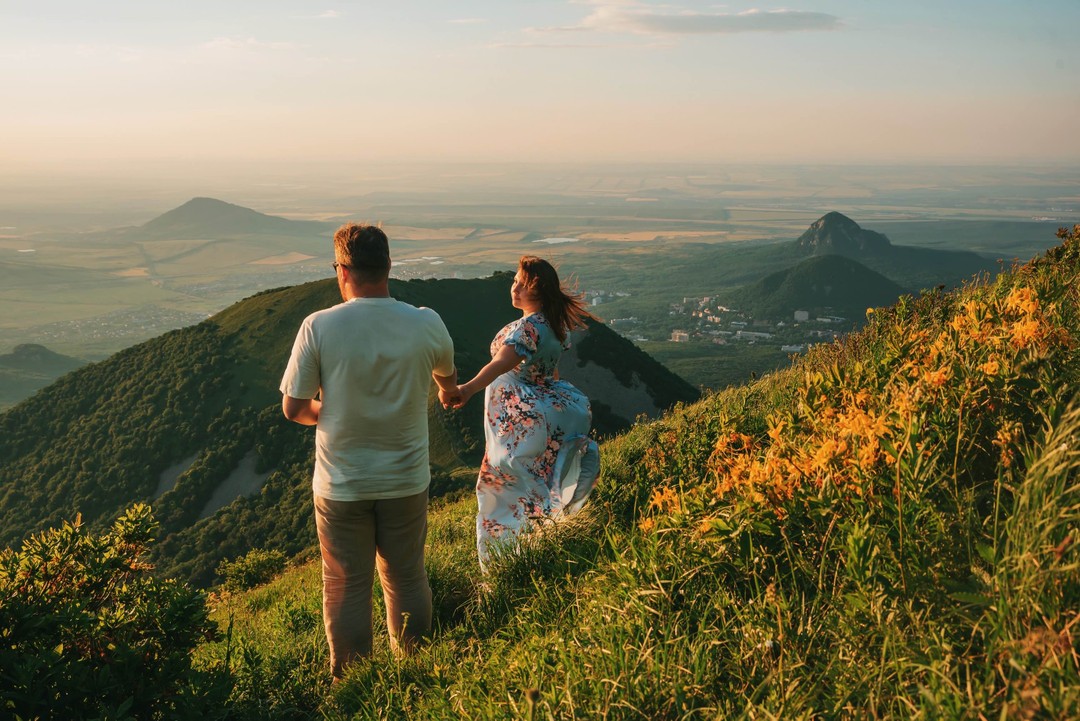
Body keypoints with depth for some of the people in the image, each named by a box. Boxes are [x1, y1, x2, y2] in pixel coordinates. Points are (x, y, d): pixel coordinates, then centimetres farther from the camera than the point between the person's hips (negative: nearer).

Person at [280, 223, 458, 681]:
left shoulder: (319, 327, -17)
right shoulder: (427, 324, -9)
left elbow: (293, 408, -10)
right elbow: (448, 378, 13)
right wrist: (450, 392, 38)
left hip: (341, 486, -2)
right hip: (406, 481, 2)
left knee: (346, 587, 13)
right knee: (406, 580, 19)